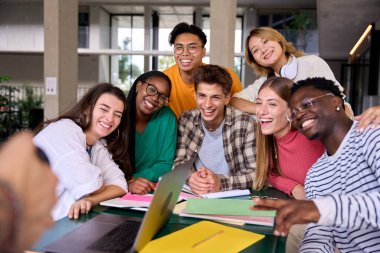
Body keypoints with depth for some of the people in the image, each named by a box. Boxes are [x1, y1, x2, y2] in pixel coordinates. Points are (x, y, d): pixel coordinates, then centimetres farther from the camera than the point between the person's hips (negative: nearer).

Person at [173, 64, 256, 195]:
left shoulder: (246, 124, -12)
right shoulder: (186, 120, -1)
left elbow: (258, 173, -12)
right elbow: (178, 163, 1)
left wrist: (221, 182, -27)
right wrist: (189, 178, -21)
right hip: (195, 195, 3)